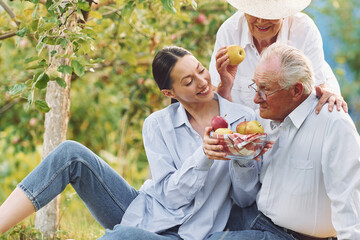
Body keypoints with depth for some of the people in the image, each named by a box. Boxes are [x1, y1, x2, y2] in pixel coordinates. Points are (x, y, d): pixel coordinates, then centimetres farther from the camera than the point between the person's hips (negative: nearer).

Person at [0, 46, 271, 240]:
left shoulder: (243, 119, -2)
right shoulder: (158, 126, 1)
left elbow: (245, 199, 0)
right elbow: (171, 195, -8)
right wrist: (205, 154, -23)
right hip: (144, 211, 3)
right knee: (72, 154, -16)